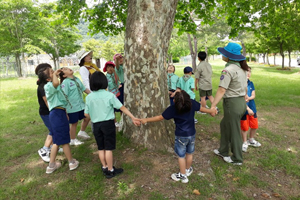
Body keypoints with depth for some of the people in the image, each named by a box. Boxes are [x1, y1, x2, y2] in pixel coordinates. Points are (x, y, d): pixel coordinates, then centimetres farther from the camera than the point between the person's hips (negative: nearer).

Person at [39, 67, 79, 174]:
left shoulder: (53, 86, 16)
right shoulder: (49, 86, -16)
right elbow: (56, 83, -40)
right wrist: (55, 75, -21)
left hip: (58, 114, 10)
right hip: (58, 114, -10)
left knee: (57, 141, 17)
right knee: (64, 140, 4)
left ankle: (51, 165, 27)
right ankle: (72, 162, 20)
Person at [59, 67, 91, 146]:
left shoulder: (77, 79, 8)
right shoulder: (65, 82, -14)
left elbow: (84, 89, 17)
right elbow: (64, 96, -19)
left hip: (81, 105, 7)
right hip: (72, 107, -7)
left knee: (87, 118, 13)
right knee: (74, 123, 7)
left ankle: (82, 132, 38)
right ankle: (73, 140, 27)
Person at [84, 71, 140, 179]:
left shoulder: (89, 97, -3)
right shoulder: (109, 95, -12)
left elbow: (86, 114, 1)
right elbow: (122, 108, -10)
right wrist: (133, 118, -5)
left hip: (96, 125, 4)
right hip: (108, 124, -3)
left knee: (101, 148, 16)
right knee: (108, 148, 6)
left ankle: (105, 168, 30)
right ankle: (110, 170, 17)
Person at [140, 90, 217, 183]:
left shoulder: (172, 109, -21)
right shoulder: (192, 103, -12)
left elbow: (160, 117, -14)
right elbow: (201, 108, 5)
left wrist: (146, 120, -2)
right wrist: (211, 111, 25)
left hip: (181, 136, -4)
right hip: (192, 134, 4)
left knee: (181, 156, 12)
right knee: (189, 153, 23)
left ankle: (183, 175, 27)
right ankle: (188, 170, 44)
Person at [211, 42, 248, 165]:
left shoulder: (228, 70, -20)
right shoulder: (241, 68, 7)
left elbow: (221, 91, -27)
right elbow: (245, 86, 14)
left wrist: (213, 106, -28)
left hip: (232, 104, -9)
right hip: (242, 102, 9)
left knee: (234, 132, 8)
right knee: (224, 125, 24)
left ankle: (237, 159, 27)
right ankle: (223, 151, 38)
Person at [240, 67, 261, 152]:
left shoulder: (251, 83, 4)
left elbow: (253, 96, 1)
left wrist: (248, 98, -21)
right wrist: (248, 108, -22)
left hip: (252, 107, 6)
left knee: (254, 125, 16)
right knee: (244, 127, 7)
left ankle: (251, 140, 40)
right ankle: (245, 143, 27)